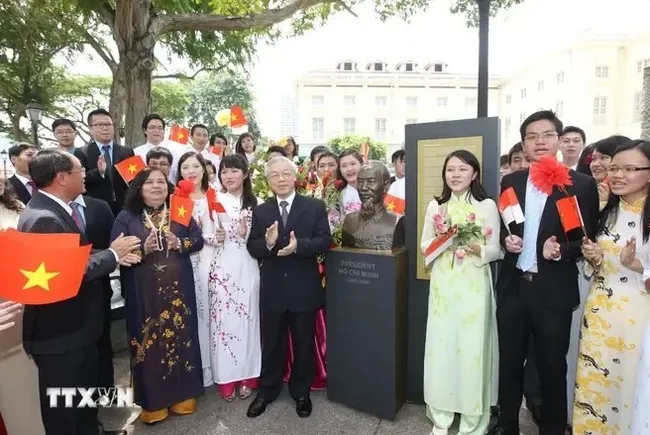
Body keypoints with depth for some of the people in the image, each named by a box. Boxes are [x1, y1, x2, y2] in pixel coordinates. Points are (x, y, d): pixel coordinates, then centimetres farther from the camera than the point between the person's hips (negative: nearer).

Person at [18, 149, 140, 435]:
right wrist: (112, 253, -19)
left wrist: (112, 256, -6)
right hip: (59, 331, -10)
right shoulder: (44, 219, -27)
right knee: (62, 402, 13)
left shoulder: (54, 209, 5)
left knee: (85, 389, 27)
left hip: (74, 324, 10)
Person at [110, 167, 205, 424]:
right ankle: (152, 401, 24)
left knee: (180, 336, 9)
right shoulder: (126, 217, 1)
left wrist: (179, 243, -14)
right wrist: (143, 249, -20)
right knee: (149, 341, 6)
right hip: (144, 293, -1)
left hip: (178, 289, 2)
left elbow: (198, 240, 4)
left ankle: (183, 394, 27)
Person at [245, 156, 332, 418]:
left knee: (304, 344, 15)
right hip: (272, 289, 2)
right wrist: (267, 242, -24)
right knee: (271, 344, 17)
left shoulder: (315, 207, -3)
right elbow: (252, 248, -2)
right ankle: (267, 390, 38)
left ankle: (301, 392, 36)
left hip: (304, 288, -1)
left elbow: (325, 241, -11)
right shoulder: (260, 211, 4)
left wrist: (298, 246, -27)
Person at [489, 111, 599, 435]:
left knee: (552, 367, 13)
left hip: (554, 291, -3)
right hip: (512, 286, 3)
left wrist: (562, 250, -20)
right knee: (509, 361, 16)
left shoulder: (581, 184, -5)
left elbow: (589, 238, -1)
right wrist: (506, 239, -8)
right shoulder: (510, 182, 5)